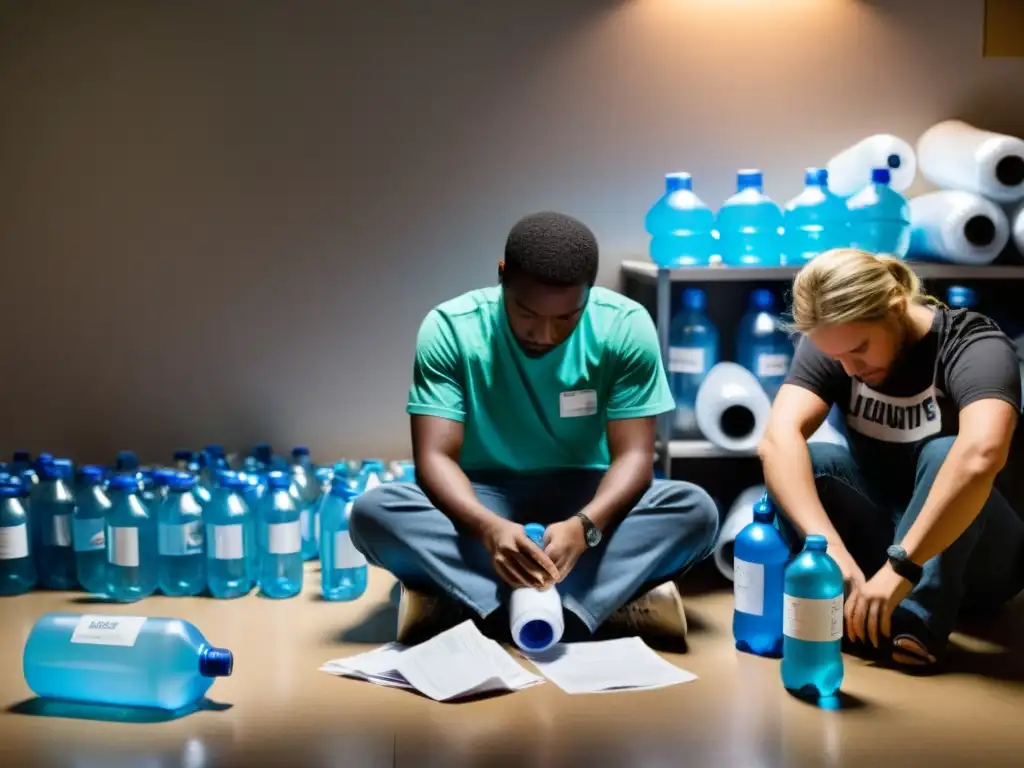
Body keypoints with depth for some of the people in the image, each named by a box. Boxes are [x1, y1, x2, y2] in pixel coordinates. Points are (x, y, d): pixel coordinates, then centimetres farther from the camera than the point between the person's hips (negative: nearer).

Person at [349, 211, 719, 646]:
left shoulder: (625, 326, -13)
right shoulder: (450, 328, -15)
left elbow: (634, 455, -16)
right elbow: (435, 457, -20)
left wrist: (585, 525, -37)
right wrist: (488, 527, -41)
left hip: (585, 500, 1)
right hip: (484, 500, 0)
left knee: (695, 510, -29)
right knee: (373, 512, -30)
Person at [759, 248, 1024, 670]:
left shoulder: (974, 347, -24)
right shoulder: (829, 345, -12)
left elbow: (982, 453, -45)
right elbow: (778, 439, -29)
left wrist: (900, 566, -50)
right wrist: (830, 546, -44)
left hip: (976, 557, -3)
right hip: (882, 531, 3)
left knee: (944, 454, -33)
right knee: (802, 460, -22)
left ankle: (915, 620, -36)